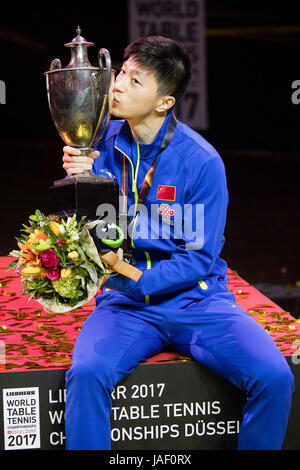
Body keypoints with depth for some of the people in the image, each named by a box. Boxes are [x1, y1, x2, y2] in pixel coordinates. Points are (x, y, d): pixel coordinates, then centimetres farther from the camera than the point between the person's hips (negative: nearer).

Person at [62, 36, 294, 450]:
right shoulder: (105, 143, 1)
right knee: (86, 373, -30)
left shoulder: (202, 161, -10)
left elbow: (200, 258, -8)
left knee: (275, 378, -22)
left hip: (196, 299, -1)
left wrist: (136, 280, -21)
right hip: (128, 305, 2)